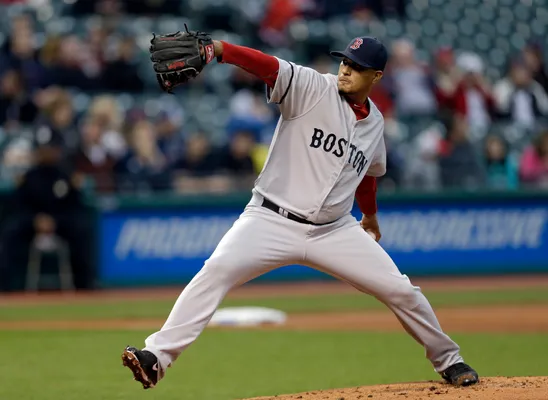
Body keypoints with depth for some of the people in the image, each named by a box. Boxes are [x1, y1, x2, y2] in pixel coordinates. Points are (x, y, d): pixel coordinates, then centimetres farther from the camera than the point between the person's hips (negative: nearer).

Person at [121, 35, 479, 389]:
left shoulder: (375, 122, 9)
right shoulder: (313, 88, -8)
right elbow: (269, 67, -27)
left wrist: (371, 216, 44)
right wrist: (218, 49, -44)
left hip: (334, 231, 5)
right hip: (272, 221, -5)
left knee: (400, 290, 2)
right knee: (217, 270, -27)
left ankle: (448, 360, 26)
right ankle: (157, 357, -29)